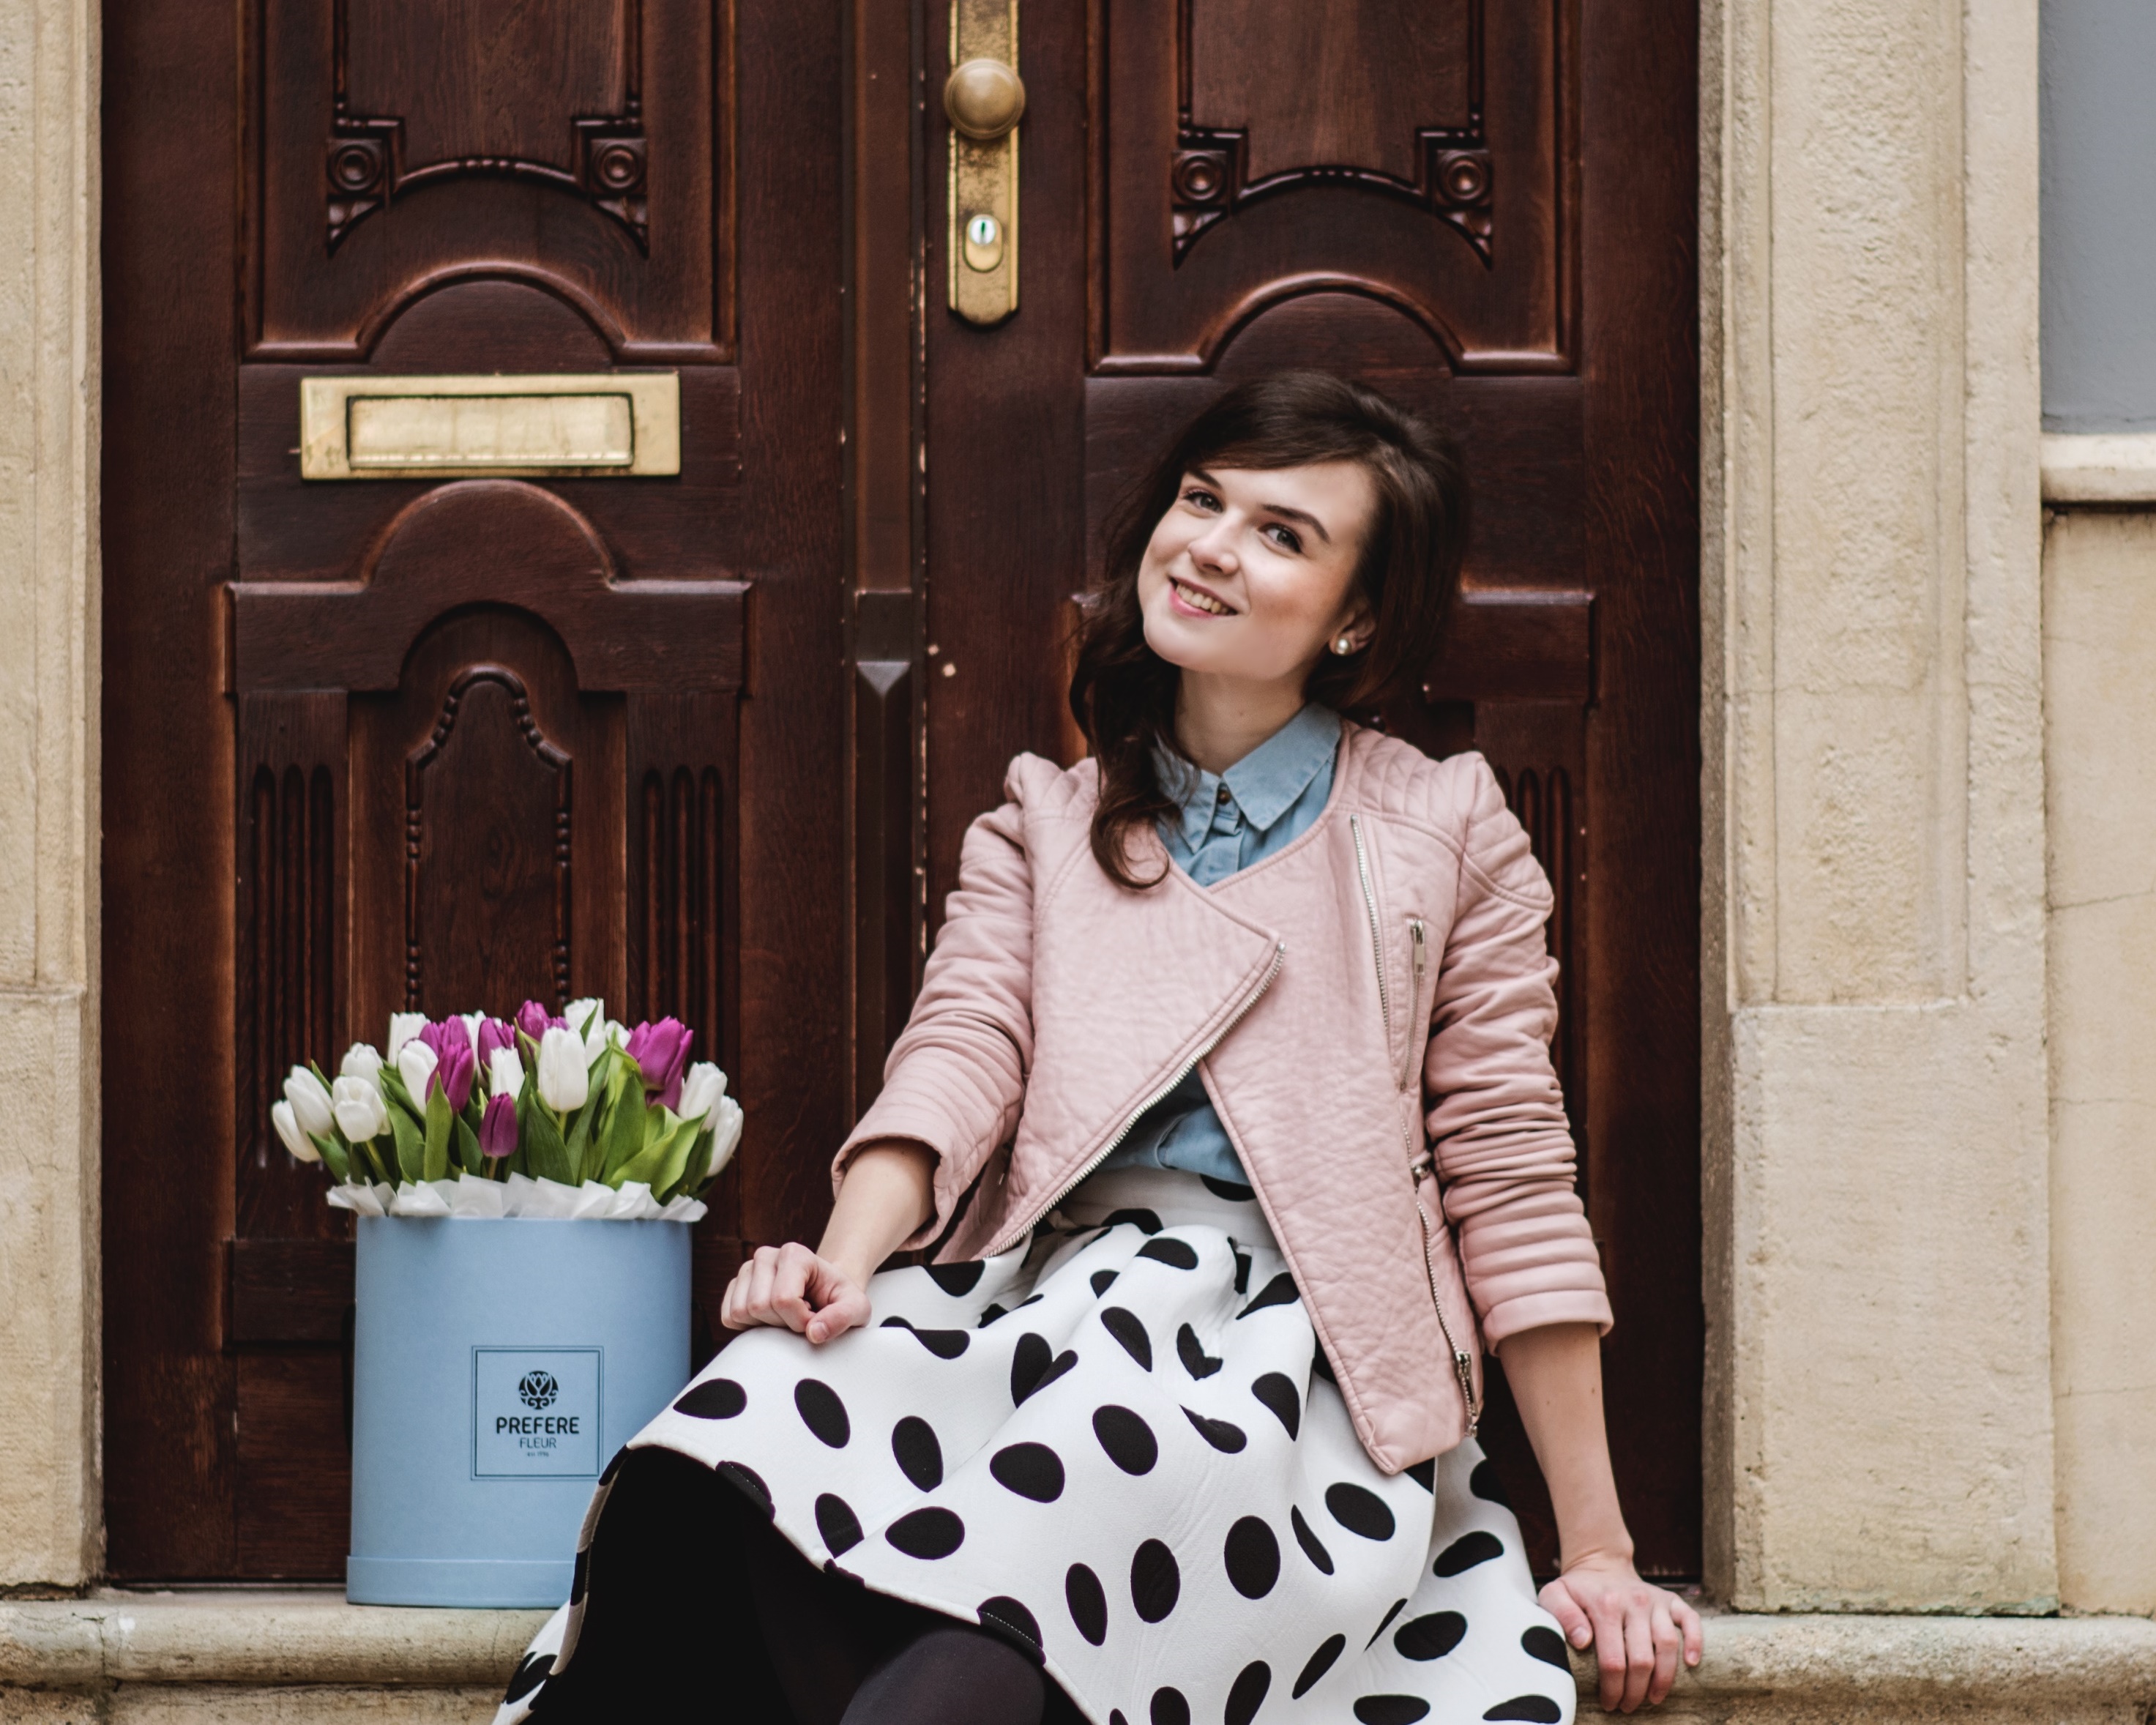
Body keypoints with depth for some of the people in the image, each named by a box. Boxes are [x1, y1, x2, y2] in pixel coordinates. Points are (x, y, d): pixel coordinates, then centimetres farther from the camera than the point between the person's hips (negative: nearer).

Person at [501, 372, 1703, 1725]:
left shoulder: (1445, 833, 12)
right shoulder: (1044, 826, 22)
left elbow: (1512, 1184, 8)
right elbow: (963, 1053, 4)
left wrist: (1600, 1560, 6)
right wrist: (845, 1262, -20)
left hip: (1305, 1325, -3)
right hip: (1054, 1287, 3)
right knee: (779, 1397, -31)